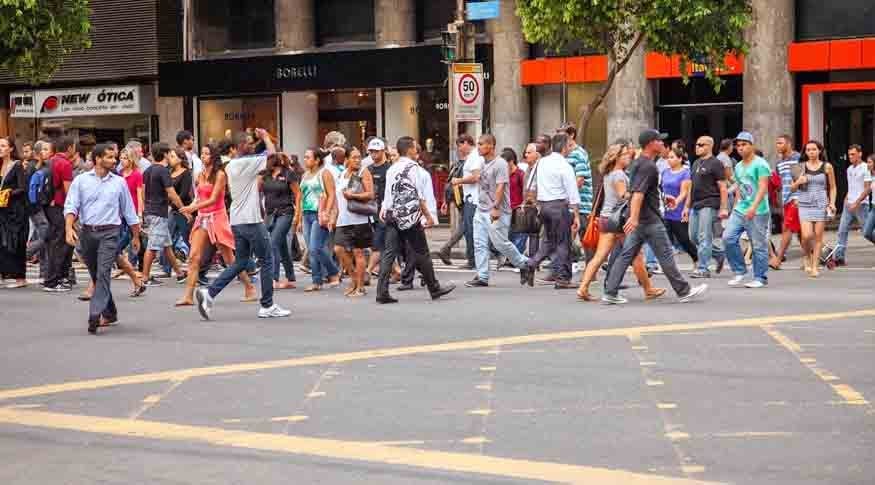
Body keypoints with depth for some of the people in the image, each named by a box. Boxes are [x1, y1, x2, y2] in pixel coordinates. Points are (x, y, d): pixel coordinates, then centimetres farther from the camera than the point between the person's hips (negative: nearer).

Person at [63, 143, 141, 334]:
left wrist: (136, 236, 17)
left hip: (109, 233, -2)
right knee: (95, 275, 11)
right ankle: (109, 313, 25)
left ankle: (95, 315, -23)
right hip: (87, 232, 2)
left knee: (103, 273, -17)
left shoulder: (119, 182, 7)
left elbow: (129, 211, 14)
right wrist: (69, 229, -17)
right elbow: (71, 206, -1)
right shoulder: (81, 180, 5)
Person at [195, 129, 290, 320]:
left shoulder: (230, 166, 12)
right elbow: (272, 153, -12)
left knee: (240, 262, 14)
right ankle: (267, 306, 8)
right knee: (266, 262, 4)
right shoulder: (247, 162, -14)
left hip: (237, 221, 8)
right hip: (251, 220, -8)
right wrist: (265, 137, 7)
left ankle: (209, 293, 0)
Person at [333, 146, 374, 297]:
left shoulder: (363, 173, -2)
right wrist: (336, 216, 21)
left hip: (359, 219, -6)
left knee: (358, 252, -2)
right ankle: (354, 279, 14)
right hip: (343, 220, 6)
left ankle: (360, 287, 5)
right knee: (339, 249, -2)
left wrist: (353, 195, -16)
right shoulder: (342, 175, 17)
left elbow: (370, 195, -9)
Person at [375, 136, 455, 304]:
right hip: (410, 217, -6)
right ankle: (435, 289, 16)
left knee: (389, 253, 1)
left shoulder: (391, 169, 11)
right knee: (422, 253, 5)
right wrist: (428, 216, -2)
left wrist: (384, 211, 11)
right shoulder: (413, 168, -7)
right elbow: (420, 197, -9)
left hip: (392, 216, 6)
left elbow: (388, 196, 7)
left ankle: (382, 293, -6)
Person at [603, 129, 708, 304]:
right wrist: (634, 217, -36)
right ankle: (684, 291, 8)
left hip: (639, 219, 10)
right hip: (649, 219, -10)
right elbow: (638, 193, -27)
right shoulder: (648, 166, -17)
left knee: (627, 254, 6)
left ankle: (610, 293, 1)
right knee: (665, 256, 0)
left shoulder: (638, 162, 15)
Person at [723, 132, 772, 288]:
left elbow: (763, 187, -17)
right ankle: (740, 272, 7)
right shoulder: (738, 166, 16)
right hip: (739, 210, 7)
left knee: (758, 246, -2)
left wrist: (753, 207, -27)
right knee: (728, 238, -5)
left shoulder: (760, 164, -8)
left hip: (757, 212, -7)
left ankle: (760, 278, 7)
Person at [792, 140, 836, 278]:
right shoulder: (801, 166, 5)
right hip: (805, 205, 0)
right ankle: (807, 257, 18)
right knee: (806, 236, -11)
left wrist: (832, 203, -2)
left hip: (821, 205, 0)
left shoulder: (827, 167, 4)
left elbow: (832, 188, 10)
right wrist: (798, 182, -10)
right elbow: (793, 187, 11)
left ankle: (815, 266, 7)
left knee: (818, 237, -1)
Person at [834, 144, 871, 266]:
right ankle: (839, 258, 1)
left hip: (861, 205, -7)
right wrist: (846, 200, 11)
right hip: (849, 205, 7)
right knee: (842, 231, 1)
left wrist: (856, 203, -19)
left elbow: (868, 189, -13)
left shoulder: (865, 168, -8)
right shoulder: (849, 169, 14)